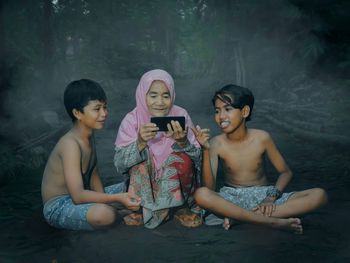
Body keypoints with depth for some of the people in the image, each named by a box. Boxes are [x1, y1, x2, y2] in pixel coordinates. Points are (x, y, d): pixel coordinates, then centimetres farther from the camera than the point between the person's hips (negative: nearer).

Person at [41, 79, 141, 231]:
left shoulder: (89, 135, 2)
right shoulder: (70, 144, -26)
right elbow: (78, 196, -30)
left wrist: (103, 200, -9)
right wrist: (117, 198, -32)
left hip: (80, 197, 9)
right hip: (58, 207, -8)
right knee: (105, 214, -37)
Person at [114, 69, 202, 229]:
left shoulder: (180, 115, -11)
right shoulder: (132, 119, -11)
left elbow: (197, 158, -14)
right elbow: (119, 164, -18)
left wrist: (182, 141, -35)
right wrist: (140, 142, -36)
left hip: (175, 182, 1)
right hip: (143, 184, 0)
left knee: (183, 159, -27)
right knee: (142, 155, -25)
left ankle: (180, 207, -1)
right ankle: (140, 208, -5)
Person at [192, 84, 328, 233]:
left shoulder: (262, 138, -7)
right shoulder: (216, 144, -9)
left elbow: (285, 172, 3)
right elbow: (209, 188, -17)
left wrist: (272, 196, -15)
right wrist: (206, 150, -27)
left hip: (262, 195, 2)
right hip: (232, 199, -2)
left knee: (319, 195, -20)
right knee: (201, 195, -35)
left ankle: (236, 217, -28)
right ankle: (273, 222, -30)